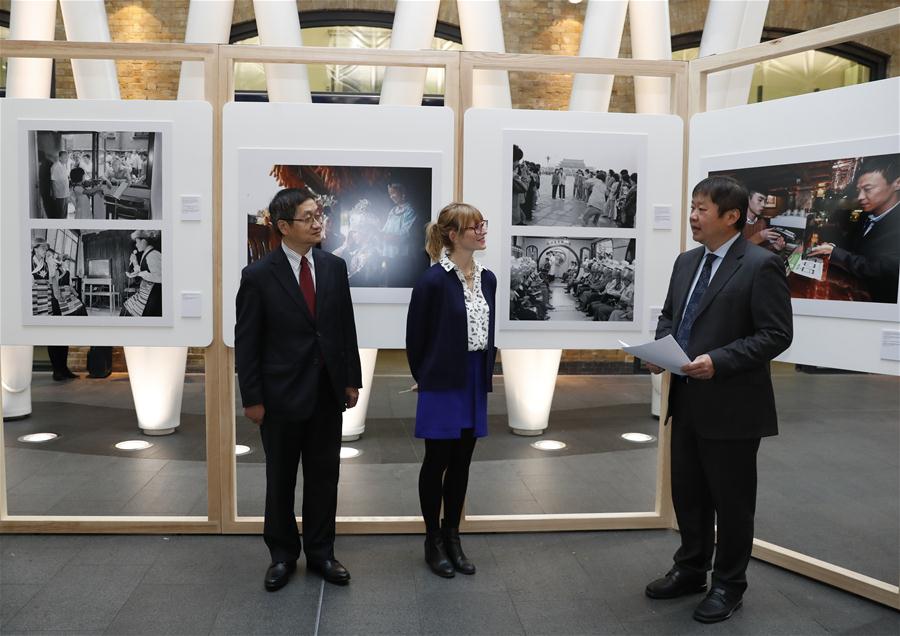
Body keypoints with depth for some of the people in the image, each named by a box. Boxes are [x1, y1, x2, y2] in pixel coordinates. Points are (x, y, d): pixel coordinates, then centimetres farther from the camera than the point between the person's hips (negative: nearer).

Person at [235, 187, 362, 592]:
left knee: (324, 476, 12)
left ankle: (320, 552, 27)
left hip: (328, 392, 3)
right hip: (282, 394, -3)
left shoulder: (334, 267, 2)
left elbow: (346, 328, 7)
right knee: (280, 479, 12)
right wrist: (252, 398, -9)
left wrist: (352, 379, 5)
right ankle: (282, 555, 29)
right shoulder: (259, 275, -9)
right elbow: (246, 342, -7)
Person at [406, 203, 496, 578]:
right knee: (437, 462, 6)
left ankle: (452, 537, 26)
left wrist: (485, 375, 10)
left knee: (461, 462, 13)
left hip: (475, 383, 6)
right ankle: (433, 541, 21)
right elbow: (416, 336, -6)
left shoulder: (487, 279, 6)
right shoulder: (434, 280, -14)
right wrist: (425, 379, 4)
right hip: (443, 385, -6)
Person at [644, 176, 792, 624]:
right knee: (687, 494, 18)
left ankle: (728, 586, 26)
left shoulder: (761, 265, -13)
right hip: (687, 402, 7)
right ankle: (690, 570, 36)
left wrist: (719, 361, -26)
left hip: (732, 407, -7)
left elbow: (776, 334, -16)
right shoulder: (686, 262, 10)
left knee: (731, 501, 8)